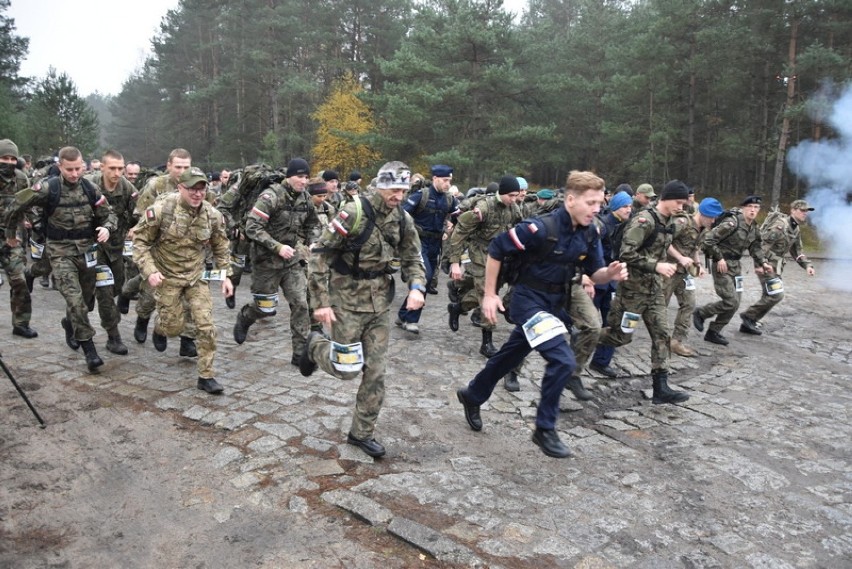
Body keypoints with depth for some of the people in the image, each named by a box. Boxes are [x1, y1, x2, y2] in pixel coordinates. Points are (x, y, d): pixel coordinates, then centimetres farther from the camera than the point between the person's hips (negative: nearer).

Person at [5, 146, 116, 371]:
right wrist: (10, 233, 12)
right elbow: (18, 204, 1)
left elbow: (108, 213, 6)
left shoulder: (91, 189, -1)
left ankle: (69, 323, 47)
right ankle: (89, 350, -12)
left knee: (86, 298, 15)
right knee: (75, 299, -15)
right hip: (60, 252, -4)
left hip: (86, 249, 4)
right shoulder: (48, 189, -11)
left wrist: (106, 228, -17)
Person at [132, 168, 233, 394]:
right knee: (174, 326, 4)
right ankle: (160, 329, 43)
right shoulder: (162, 209, -19)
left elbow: (221, 248, 8)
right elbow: (139, 240, -10)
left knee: (206, 326, -5)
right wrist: (150, 271, -18)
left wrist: (226, 275, 2)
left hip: (196, 277, 3)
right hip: (167, 277, -3)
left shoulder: (212, 215, -8)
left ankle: (206, 376, 7)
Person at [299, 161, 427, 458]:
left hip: (380, 305, 5)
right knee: (347, 369, 1)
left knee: (375, 372, 6)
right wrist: (320, 301, -17)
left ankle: (362, 433, 22)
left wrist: (417, 287, -11)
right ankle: (316, 346, 34)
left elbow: (413, 259, 11)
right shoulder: (353, 213, -17)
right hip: (347, 302, -5)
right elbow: (320, 254, -14)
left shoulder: (403, 220, 1)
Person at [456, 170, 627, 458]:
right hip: (530, 301, -7)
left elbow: (594, 273, 2)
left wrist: (611, 273, -21)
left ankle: (472, 396, 45)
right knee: (563, 360, -19)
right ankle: (545, 429, 1)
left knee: (510, 356, 21)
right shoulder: (541, 228, -25)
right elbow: (496, 249, -17)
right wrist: (490, 294, -14)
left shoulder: (589, 234, -5)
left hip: (554, 303, 7)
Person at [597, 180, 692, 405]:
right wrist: (656, 266, -24)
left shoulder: (666, 222, 10)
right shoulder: (644, 220, -17)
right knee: (621, 335, 1)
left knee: (662, 334, 3)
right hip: (633, 287, -8)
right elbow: (627, 254, -24)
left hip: (654, 288, 8)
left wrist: (664, 266, 9)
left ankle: (661, 388, 7)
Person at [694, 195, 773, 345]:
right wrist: (719, 258, -19)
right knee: (731, 302, -13)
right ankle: (700, 313, 9)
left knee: (735, 303, 7)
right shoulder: (732, 223, -18)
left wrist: (762, 263, 6)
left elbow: (756, 246, 21)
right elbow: (709, 240, -21)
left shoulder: (754, 228, 8)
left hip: (735, 265, 9)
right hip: (722, 265, -8)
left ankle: (713, 332, 17)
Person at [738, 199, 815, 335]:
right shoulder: (780, 226, -18)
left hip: (775, 266, 10)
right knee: (776, 295, -13)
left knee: (769, 296, 12)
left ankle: (748, 324, 20)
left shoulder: (796, 230, 12)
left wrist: (808, 265, 6)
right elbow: (761, 244, -23)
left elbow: (797, 252, 20)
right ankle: (749, 316, -1)